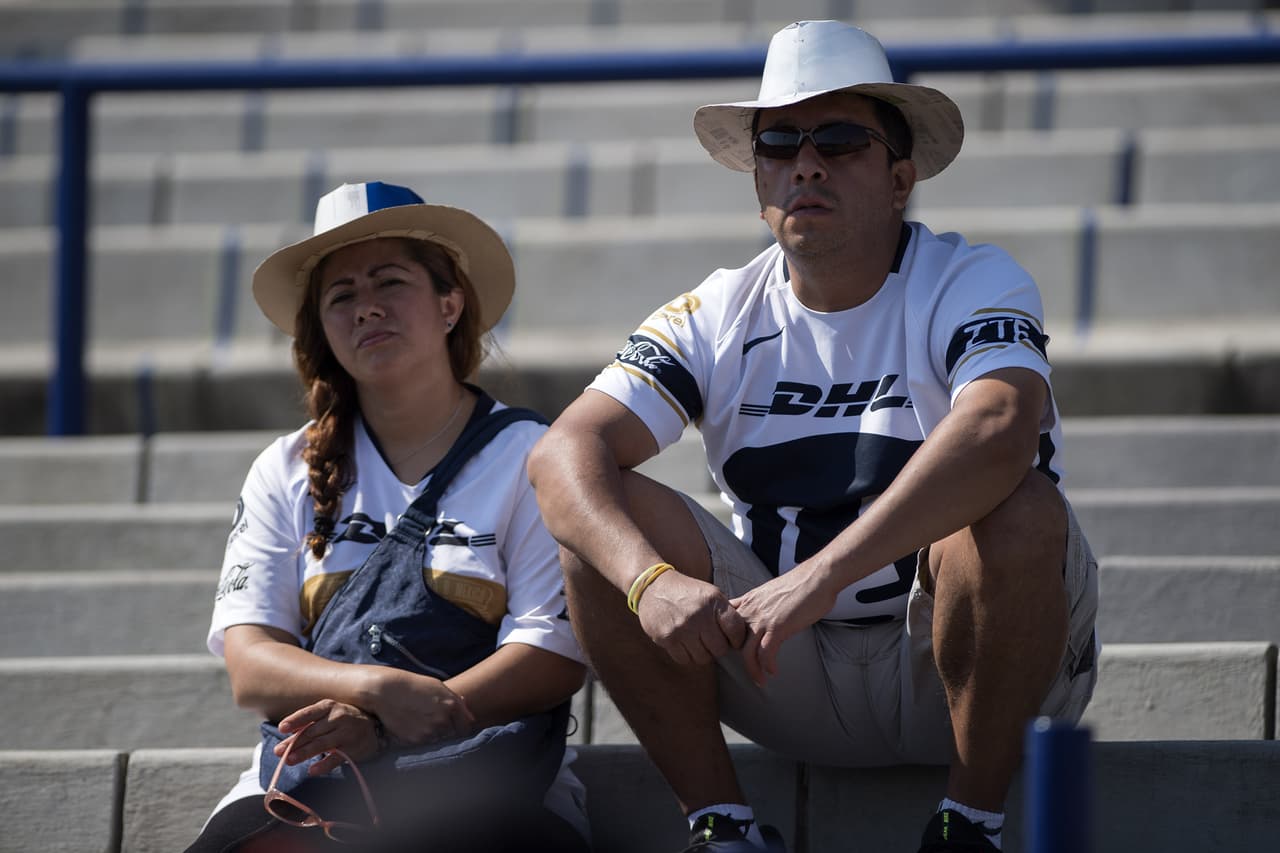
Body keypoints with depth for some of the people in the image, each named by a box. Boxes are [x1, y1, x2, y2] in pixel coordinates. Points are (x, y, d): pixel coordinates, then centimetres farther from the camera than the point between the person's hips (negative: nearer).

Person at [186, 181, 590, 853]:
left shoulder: (529, 458, 9)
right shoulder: (286, 473, 18)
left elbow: (556, 659, -3)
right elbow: (250, 668, 6)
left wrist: (384, 731, -16)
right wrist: (382, 688, -16)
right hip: (309, 788, 1)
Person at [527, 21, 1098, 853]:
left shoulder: (972, 285, -11)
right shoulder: (719, 317, 1)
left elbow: (997, 429, -34)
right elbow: (565, 452, -12)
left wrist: (818, 576, -44)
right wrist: (652, 581, -33)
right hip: (795, 682, 4)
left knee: (1018, 511, -33)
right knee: (607, 518, -15)